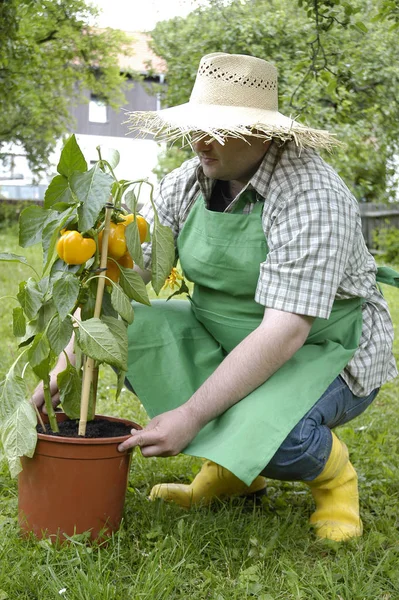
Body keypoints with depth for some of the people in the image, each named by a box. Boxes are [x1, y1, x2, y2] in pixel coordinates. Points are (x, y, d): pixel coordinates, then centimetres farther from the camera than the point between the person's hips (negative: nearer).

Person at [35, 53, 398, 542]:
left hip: (326, 353, -6)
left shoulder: (310, 196, -26)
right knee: (125, 330, -15)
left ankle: (331, 473, 2)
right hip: (226, 338, 7)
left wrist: (189, 416, -33)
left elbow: (286, 332, -32)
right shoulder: (186, 184, -6)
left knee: (265, 429, -37)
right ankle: (233, 470, 2)